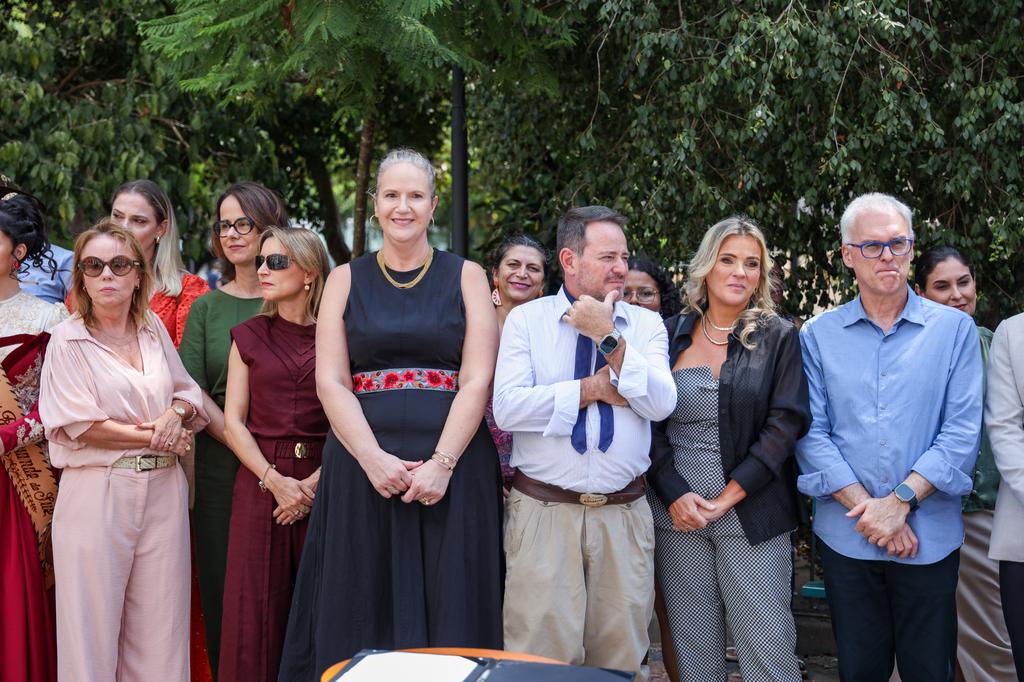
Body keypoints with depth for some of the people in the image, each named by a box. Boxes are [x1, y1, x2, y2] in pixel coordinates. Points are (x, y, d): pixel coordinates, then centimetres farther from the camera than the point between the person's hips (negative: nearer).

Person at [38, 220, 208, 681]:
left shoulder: (154, 329, 11)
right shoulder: (68, 340, -2)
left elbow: (189, 392, 16)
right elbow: (79, 426, -9)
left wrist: (177, 412, -7)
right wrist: (157, 437, -7)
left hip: (163, 491, 4)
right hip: (96, 493, -4)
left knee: (160, 621, 6)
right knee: (94, 623, 1)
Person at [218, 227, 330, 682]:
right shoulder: (249, 337, 9)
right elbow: (233, 421, 3)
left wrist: (315, 483, -14)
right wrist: (274, 480, -10)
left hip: (323, 484, -2)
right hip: (259, 483, 2)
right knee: (257, 608, 3)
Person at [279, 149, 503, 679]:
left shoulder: (466, 277, 7)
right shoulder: (346, 280, 10)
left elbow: (478, 380, -2)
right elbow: (330, 381, 1)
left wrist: (441, 463, -15)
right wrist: (374, 458, -14)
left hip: (450, 466, -1)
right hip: (362, 466, 1)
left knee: (448, 614, 2)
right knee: (362, 612, 3)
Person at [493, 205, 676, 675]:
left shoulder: (646, 325, 8)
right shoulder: (526, 320, 3)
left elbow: (661, 404, -7)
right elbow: (507, 408, -11)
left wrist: (609, 339, -13)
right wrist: (594, 389, -9)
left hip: (624, 515, 2)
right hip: (543, 512, -2)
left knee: (621, 655, 10)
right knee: (542, 656, 0)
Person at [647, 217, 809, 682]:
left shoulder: (779, 338, 2)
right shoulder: (670, 337, 8)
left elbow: (787, 422, -6)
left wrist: (728, 496, -12)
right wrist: (674, 494, -8)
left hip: (752, 515, -2)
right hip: (678, 515, 2)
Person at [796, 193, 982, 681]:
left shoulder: (954, 329, 2)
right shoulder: (817, 336, 4)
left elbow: (962, 433, -5)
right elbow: (811, 433, -2)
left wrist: (901, 501, -14)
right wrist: (865, 507, -12)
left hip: (929, 538, 0)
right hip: (846, 536, 1)